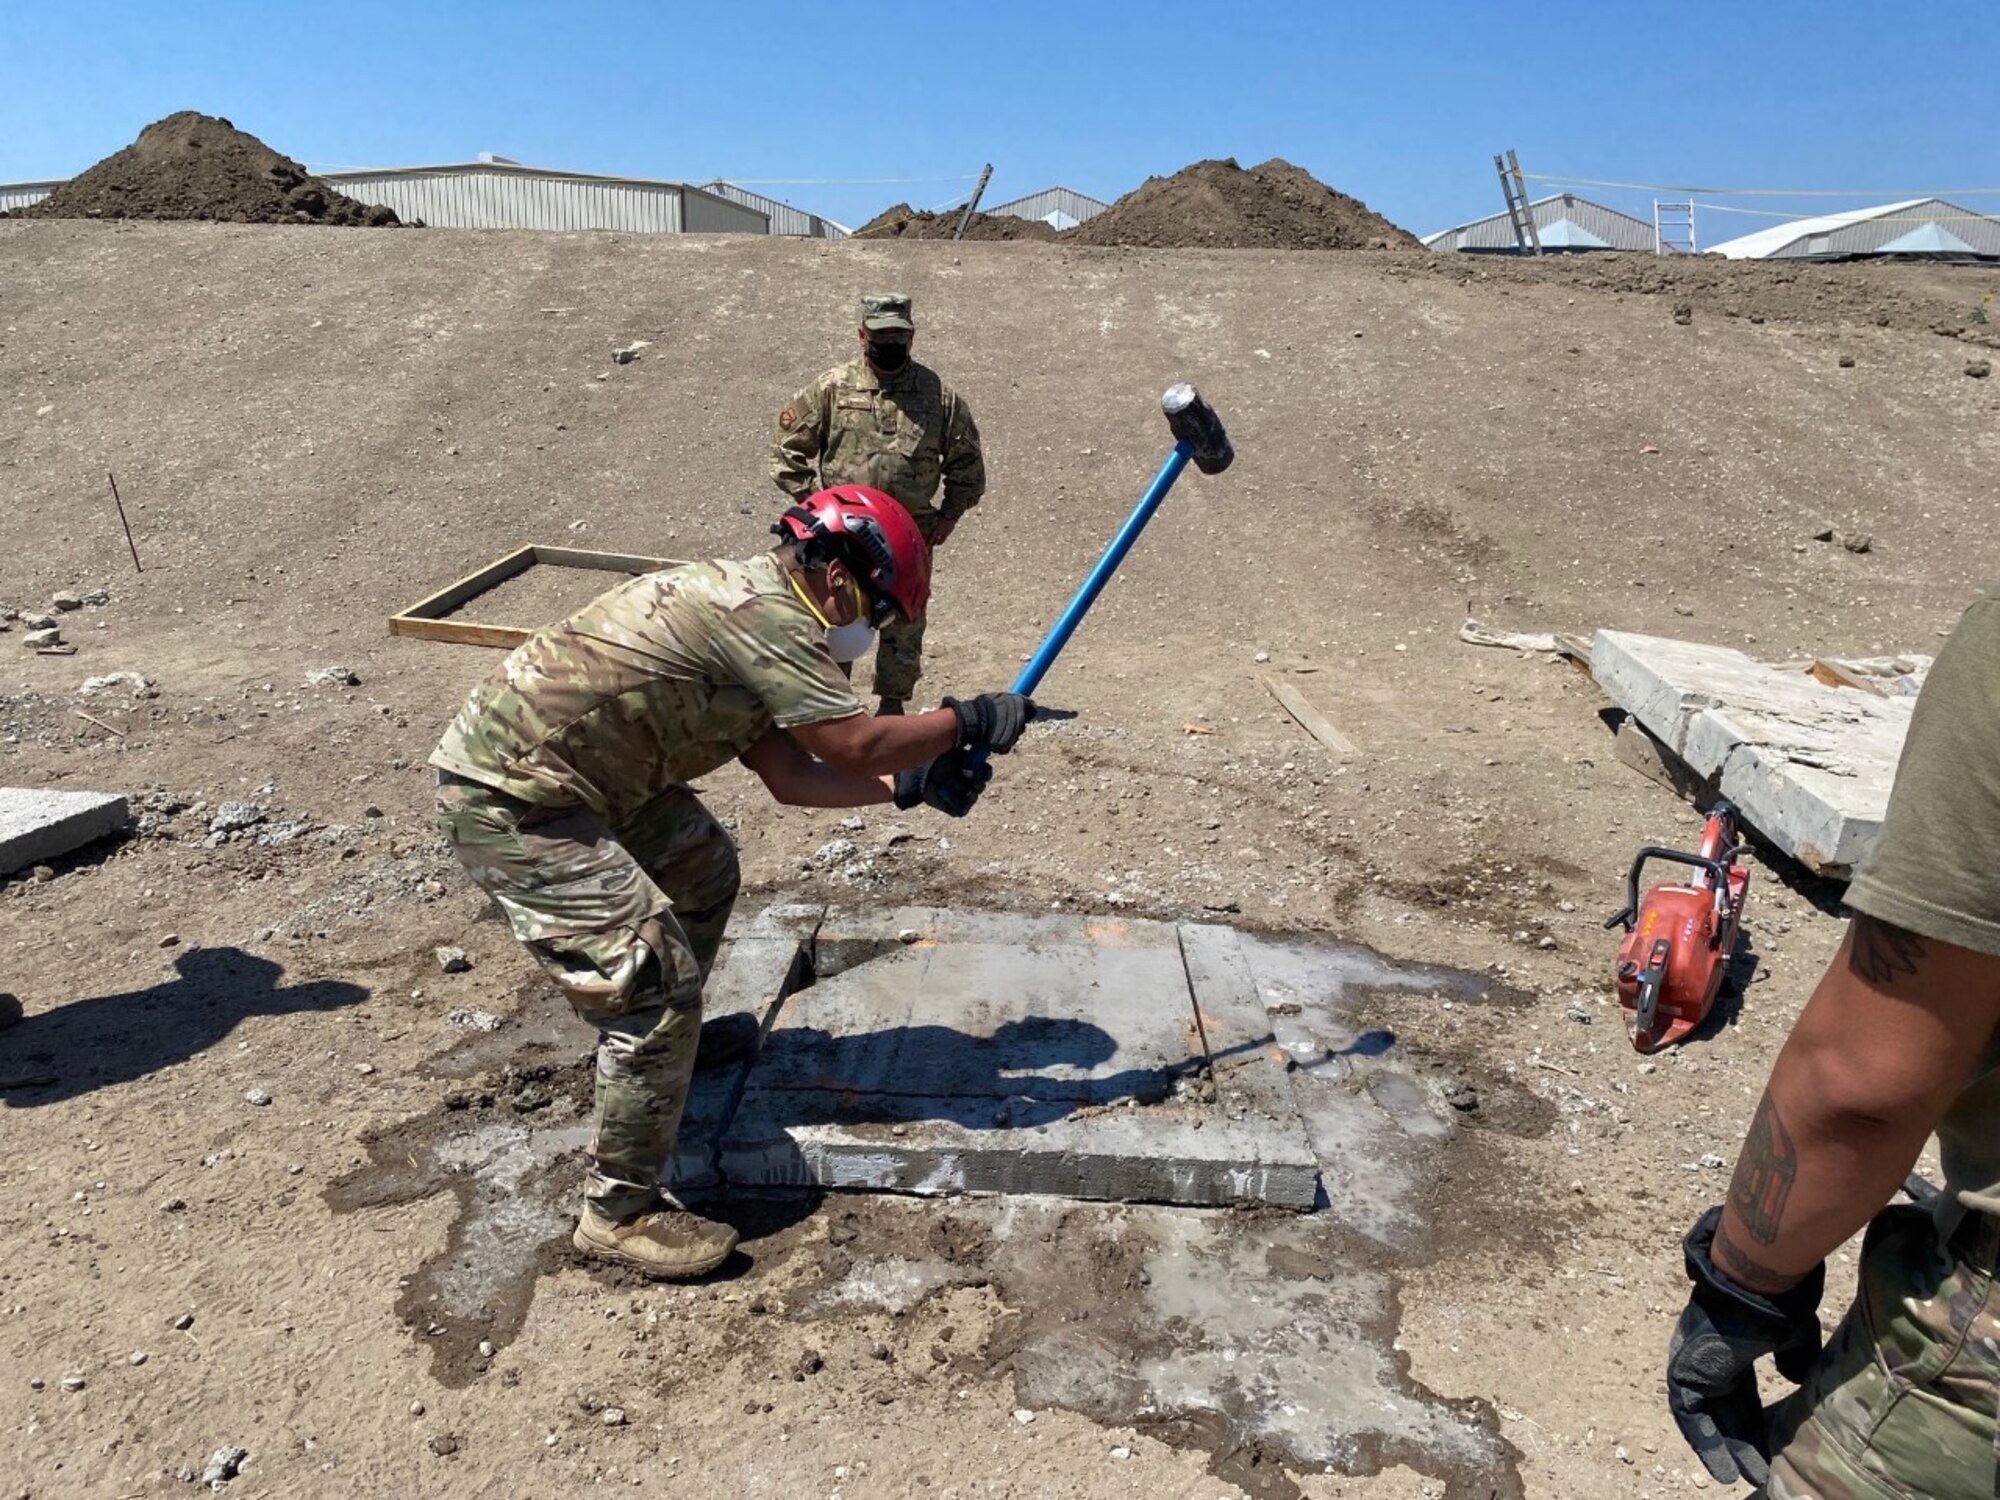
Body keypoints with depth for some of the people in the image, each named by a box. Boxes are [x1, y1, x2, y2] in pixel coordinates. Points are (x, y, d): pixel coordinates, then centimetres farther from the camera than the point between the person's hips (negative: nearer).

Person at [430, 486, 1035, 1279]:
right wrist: (968, 719, -3)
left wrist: (912, 783, 10)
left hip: (566, 777, 10)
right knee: (658, 982, -11)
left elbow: (790, 774, 12)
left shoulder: (743, 604, 12)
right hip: (511, 804, -10)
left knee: (702, 866, 25)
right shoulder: (764, 611, -18)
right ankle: (619, 1211, 3)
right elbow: (857, 744, -18)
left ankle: (672, 1036, 44)